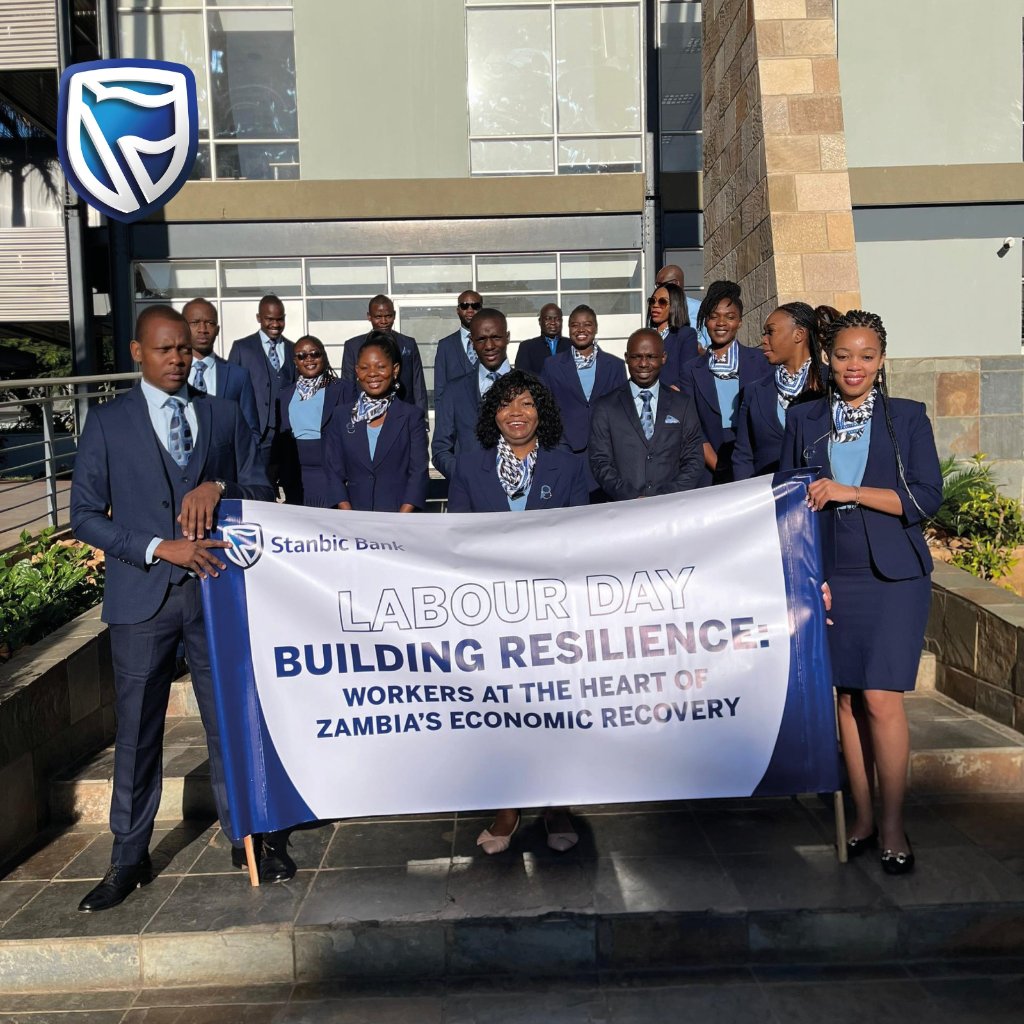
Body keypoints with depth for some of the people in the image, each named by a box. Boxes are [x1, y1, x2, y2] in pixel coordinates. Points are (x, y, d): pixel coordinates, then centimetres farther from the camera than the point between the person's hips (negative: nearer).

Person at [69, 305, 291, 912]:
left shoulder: (226, 416, 9)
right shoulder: (107, 423, 3)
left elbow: (262, 491, 8)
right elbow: (86, 515, -1)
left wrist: (219, 487, -13)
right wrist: (158, 548, -14)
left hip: (218, 586, 1)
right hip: (143, 595, -1)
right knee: (137, 731, 8)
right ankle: (130, 860, 24)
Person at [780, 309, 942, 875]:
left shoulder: (907, 417, 4)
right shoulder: (804, 420, 9)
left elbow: (926, 497, -5)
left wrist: (849, 491, -14)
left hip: (893, 577, -2)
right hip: (831, 575, 2)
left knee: (881, 698, -7)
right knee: (847, 697, 5)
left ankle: (893, 827, 7)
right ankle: (862, 817, 19)